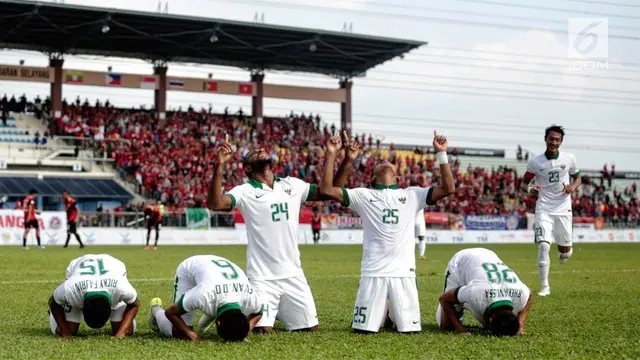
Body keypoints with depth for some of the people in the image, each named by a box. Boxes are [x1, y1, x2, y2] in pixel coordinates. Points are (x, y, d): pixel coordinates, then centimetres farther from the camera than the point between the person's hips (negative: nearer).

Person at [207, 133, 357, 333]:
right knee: (263, 329, -9)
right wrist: (220, 166, -33)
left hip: (293, 274, 4)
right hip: (262, 276, -4)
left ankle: (280, 312, 36)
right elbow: (214, 204, -22)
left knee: (311, 327, 7)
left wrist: (347, 162, -1)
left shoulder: (292, 185, 8)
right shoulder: (246, 191, -6)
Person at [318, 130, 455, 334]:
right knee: (364, 329, 0)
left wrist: (441, 153, -1)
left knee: (409, 329, 2)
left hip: (403, 272, 1)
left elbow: (448, 188, 4)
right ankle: (379, 314, 33)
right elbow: (326, 189, 1)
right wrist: (332, 154, -3)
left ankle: (394, 315, 35)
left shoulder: (412, 195, 12)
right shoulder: (364, 195, 9)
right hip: (373, 273, -1)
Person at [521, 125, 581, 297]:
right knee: (543, 246, -16)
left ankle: (563, 250, 47)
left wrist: (573, 187, -8)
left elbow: (578, 177, 14)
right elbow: (524, 183, 4)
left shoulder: (569, 159, 0)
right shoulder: (535, 162, -4)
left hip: (563, 209, 2)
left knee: (565, 253, 7)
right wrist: (530, 190, -19)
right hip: (544, 209, -1)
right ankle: (544, 286, -4)